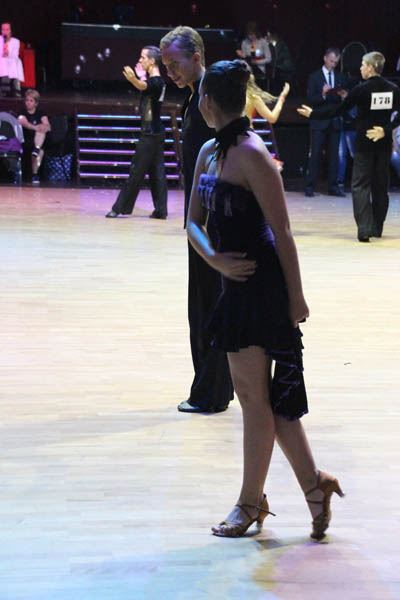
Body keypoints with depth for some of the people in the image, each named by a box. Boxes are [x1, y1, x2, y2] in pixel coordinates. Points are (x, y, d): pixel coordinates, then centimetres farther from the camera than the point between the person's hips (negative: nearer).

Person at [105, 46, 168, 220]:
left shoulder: (156, 82, -17)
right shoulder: (155, 81, 13)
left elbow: (142, 86, -41)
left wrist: (133, 79, -60)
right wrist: (140, 75, 45)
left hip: (150, 135, -10)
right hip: (155, 133, 10)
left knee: (136, 171, -5)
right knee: (157, 172, 7)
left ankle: (120, 208, -1)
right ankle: (160, 210, 5)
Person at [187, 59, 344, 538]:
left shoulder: (251, 154, -16)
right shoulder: (209, 152, 10)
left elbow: (282, 232, -15)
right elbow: (194, 221, 11)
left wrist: (295, 297, -13)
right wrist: (215, 258, -9)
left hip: (260, 284, -9)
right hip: (238, 280, 9)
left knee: (256, 398, 4)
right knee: (259, 395, 15)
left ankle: (250, 504, 18)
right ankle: (314, 485, 25)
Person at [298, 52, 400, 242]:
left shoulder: (362, 89, -11)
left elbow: (338, 110, -7)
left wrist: (313, 113, 1)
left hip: (364, 142, -4)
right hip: (384, 142, 4)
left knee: (360, 186, -2)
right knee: (380, 186, 12)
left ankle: (364, 228, -15)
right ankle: (377, 228, 16)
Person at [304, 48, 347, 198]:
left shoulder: (339, 78, 13)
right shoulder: (315, 77, 1)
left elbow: (342, 101, 12)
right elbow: (310, 100, -6)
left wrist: (343, 96, -10)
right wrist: (322, 95, -23)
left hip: (335, 122, 4)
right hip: (319, 122, -4)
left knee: (334, 155, 4)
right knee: (315, 155, -5)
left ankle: (333, 187, 8)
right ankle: (309, 187, -3)